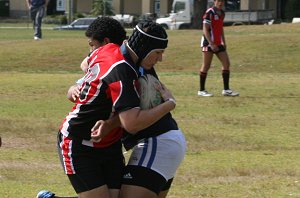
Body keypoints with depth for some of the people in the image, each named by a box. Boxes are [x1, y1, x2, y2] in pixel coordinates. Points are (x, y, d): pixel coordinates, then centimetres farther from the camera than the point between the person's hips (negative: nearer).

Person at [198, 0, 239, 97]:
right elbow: (205, 30, -16)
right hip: (208, 43, -8)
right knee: (206, 66, -2)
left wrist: (223, 42, 12)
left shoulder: (222, 13, 12)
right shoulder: (210, 13, -13)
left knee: (226, 63, 1)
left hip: (218, 44, 8)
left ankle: (226, 90, 5)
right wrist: (211, 44, -21)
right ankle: (201, 90, 6)